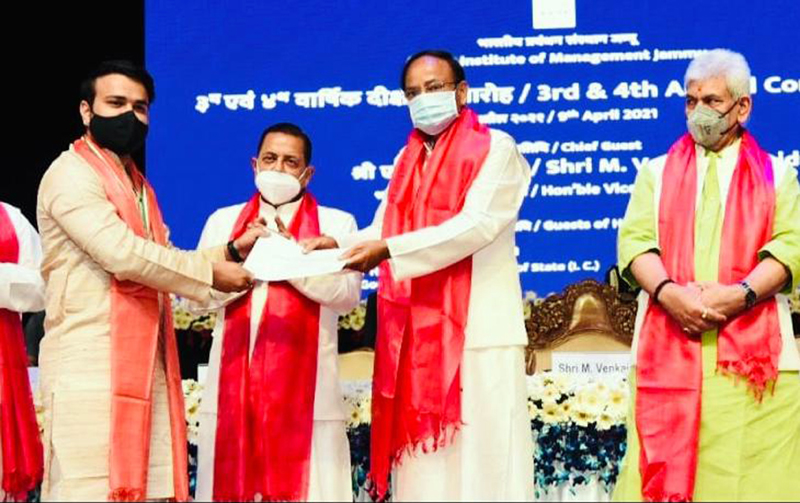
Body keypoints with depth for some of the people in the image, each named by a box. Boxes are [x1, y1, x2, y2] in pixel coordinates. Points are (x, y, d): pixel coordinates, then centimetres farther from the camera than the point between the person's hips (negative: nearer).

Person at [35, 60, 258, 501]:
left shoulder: (136, 184, 23)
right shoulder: (71, 174, -7)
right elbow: (123, 254, -17)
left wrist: (228, 252, 7)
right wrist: (210, 272, -9)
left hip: (144, 364, 9)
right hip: (91, 364, -8)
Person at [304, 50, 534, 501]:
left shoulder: (495, 149, -1)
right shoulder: (408, 159, 20)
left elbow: (477, 225, -15)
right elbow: (382, 233, 12)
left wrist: (388, 251, -22)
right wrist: (338, 245, -10)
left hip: (477, 331, -6)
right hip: (415, 333, 6)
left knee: (479, 458, -7)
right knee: (423, 464, 3)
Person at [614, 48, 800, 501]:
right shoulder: (657, 173, 18)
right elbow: (635, 240, 5)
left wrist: (741, 293, -16)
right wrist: (668, 292, -15)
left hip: (753, 347, -1)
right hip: (669, 345, 1)